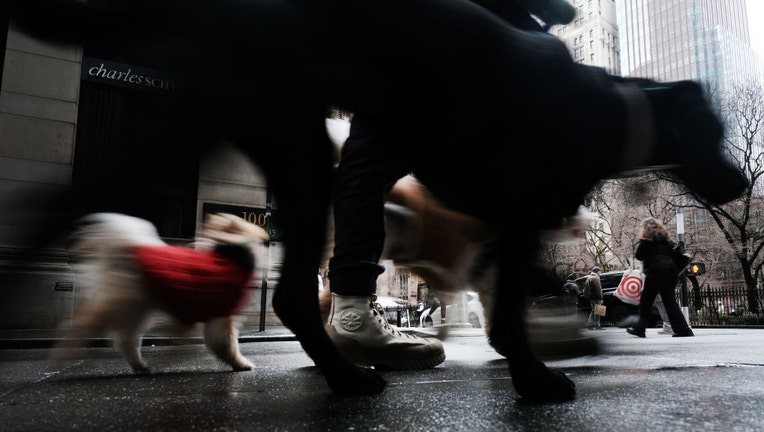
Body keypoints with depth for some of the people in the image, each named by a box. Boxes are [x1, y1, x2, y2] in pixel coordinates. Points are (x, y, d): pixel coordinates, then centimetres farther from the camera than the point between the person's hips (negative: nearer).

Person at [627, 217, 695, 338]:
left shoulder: (647, 238, -1)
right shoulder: (666, 239, 19)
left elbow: (638, 256, -2)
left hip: (656, 271, -7)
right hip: (671, 271, 7)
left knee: (646, 301, 2)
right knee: (670, 302, 6)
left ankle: (639, 329, 7)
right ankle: (683, 330, -2)